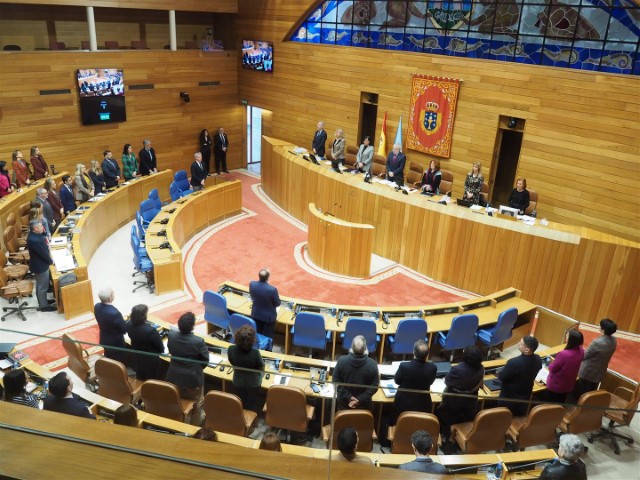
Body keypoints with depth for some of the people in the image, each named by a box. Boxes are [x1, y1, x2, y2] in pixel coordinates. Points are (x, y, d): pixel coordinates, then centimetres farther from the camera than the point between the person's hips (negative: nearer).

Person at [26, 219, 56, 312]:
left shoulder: (34, 234, -4)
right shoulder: (34, 240, -34)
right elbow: (43, 253, -22)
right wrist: (51, 261, -9)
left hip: (39, 264, 10)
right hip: (40, 266, -10)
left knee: (40, 285, 25)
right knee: (42, 286, 6)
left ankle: (42, 301, 42)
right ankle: (44, 306, 21)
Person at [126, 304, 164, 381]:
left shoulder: (129, 324, -20)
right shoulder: (150, 330, -38)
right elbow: (160, 347, -22)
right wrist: (161, 351, 0)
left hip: (136, 358, 6)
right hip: (150, 360, -6)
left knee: (140, 378, 29)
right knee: (152, 381, 18)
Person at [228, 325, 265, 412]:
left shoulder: (231, 349, -25)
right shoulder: (255, 353, -35)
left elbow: (232, 363, -4)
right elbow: (262, 367, -16)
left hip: (238, 382, 3)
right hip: (253, 383, -3)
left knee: (241, 405, 27)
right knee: (252, 405, 22)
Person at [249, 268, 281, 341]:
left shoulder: (252, 284, -20)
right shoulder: (272, 289, -33)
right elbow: (277, 304, -15)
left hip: (255, 314, 4)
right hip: (268, 317, -4)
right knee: (268, 336, 15)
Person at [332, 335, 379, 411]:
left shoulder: (342, 361, -21)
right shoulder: (372, 364, -22)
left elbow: (336, 381, -13)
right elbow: (374, 386, -16)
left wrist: (348, 397, -12)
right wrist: (360, 399, -16)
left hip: (344, 401, 1)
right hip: (363, 404, 0)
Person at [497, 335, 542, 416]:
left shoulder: (514, 363, -37)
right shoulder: (538, 359, -17)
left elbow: (501, 377, -21)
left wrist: (503, 369, 1)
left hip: (509, 396, -5)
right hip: (526, 395, 6)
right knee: (521, 415, 27)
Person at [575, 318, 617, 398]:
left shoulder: (597, 342, -31)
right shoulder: (613, 341, -8)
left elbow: (585, 355, -19)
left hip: (588, 371, -6)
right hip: (600, 372, 7)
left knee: (581, 393, 11)